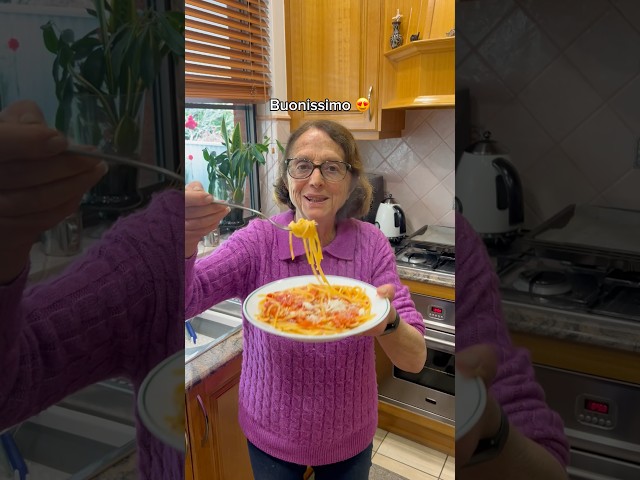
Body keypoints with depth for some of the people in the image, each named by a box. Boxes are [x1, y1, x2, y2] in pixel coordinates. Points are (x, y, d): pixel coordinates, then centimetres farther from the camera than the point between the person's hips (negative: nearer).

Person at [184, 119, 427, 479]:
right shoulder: (260, 241, -17)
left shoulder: (371, 244, -15)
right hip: (271, 439, 0)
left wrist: (387, 323, -39)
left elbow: (415, 360, -18)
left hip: (350, 439, 1)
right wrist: (185, 244, -49)